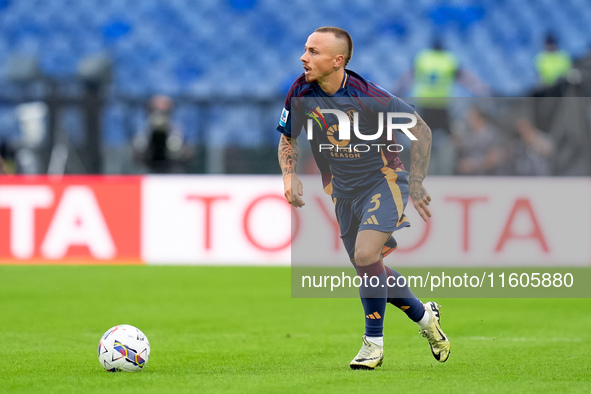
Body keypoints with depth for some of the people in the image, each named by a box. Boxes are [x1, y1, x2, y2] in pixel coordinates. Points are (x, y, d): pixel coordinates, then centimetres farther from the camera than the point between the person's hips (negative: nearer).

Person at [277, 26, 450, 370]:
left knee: (366, 255, -25)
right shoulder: (302, 91, -12)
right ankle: (424, 316, 37)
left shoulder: (368, 97, -26)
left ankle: (374, 343, -10)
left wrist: (416, 184, -9)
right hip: (343, 189, 6)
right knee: (370, 269, 12)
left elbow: (421, 129, -12)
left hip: (384, 180, -6)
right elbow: (288, 138, 6)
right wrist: (290, 175, -13)